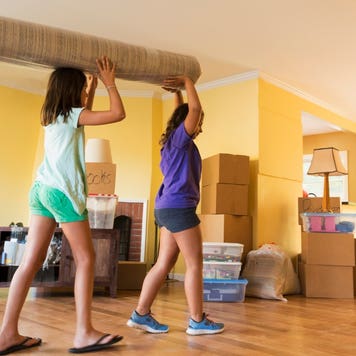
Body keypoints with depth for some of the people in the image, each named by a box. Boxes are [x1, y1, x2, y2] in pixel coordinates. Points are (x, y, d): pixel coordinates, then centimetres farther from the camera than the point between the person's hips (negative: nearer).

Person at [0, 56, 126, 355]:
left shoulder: (52, 116, 17)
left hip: (41, 189, 8)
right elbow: (118, 114, -8)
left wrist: (94, 86, 34)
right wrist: (109, 82, 4)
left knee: (31, 262, 5)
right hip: (63, 192, -8)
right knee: (86, 259, -2)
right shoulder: (73, 115, -7)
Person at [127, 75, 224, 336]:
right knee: (195, 264, -3)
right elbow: (195, 107, -13)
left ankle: (140, 314, 11)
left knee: (164, 264, 9)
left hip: (167, 208, 10)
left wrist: (177, 91, 34)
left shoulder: (174, 141, 20)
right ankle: (197, 321, 4)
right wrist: (187, 81, 1)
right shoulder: (180, 138, -5)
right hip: (179, 207, -10)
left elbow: (183, 111, 36)